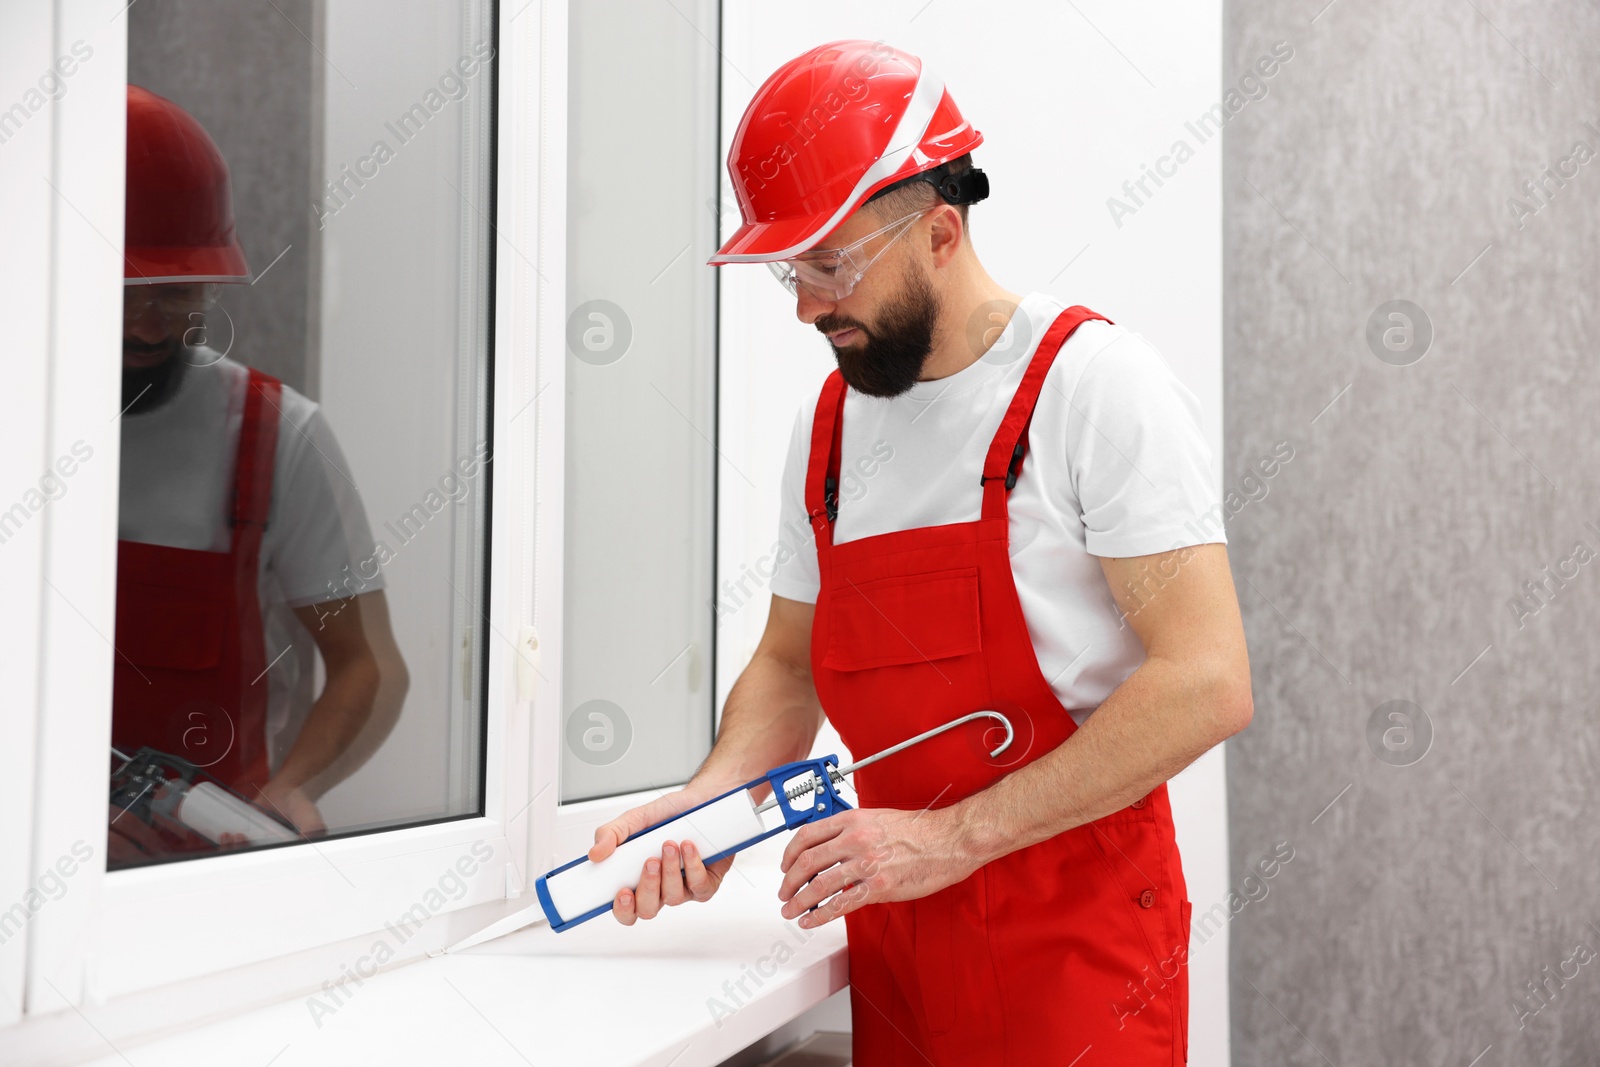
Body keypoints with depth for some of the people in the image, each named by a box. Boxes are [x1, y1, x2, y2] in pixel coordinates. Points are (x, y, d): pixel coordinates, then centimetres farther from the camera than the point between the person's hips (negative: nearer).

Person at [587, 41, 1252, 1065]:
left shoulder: (1096, 382, -13)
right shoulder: (827, 425, 7)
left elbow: (1207, 683, -19)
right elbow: (788, 664, 15)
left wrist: (954, 838, -21)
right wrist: (705, 804, -4)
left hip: (1075, 941, -5)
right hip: (895, 937, 6)